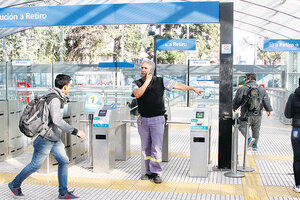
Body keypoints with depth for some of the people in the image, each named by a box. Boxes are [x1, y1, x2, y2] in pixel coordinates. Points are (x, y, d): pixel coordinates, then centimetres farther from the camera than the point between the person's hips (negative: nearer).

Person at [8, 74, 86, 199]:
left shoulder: (58, 97, 8)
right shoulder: (54, 99, -23)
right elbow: (57, 120, -33)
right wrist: (75, 131, -32)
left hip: (55, 138, 9)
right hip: (46, 138, -9)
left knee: (64, 161, 5)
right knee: (35, 165, 5)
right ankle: (15, 184, 26)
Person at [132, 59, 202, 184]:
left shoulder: (161, 81, 2)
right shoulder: (137, 83, 5)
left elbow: (177, 85, 6)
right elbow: (137, 94, -15)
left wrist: (193, 89, 8)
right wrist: (147, 81, -12)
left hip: (157, 119, -2)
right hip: (143, 119, 3)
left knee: (156, 147, -6)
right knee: (145, 147, 8)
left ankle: (156, 173, 4)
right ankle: (149, 172, 20)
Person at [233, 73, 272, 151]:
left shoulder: (243, 89, -5)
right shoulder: (262, 89, 8)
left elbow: (237, 100, 2)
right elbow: (266, 100, 8)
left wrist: (234, 107, 18)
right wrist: (268, 110, 12)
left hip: (246, 114, -4)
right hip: (258, 114, 4)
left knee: (242, 126, 6)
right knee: (256, 129, 15)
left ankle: (249, 138, -17)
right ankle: (255, 145, 19)